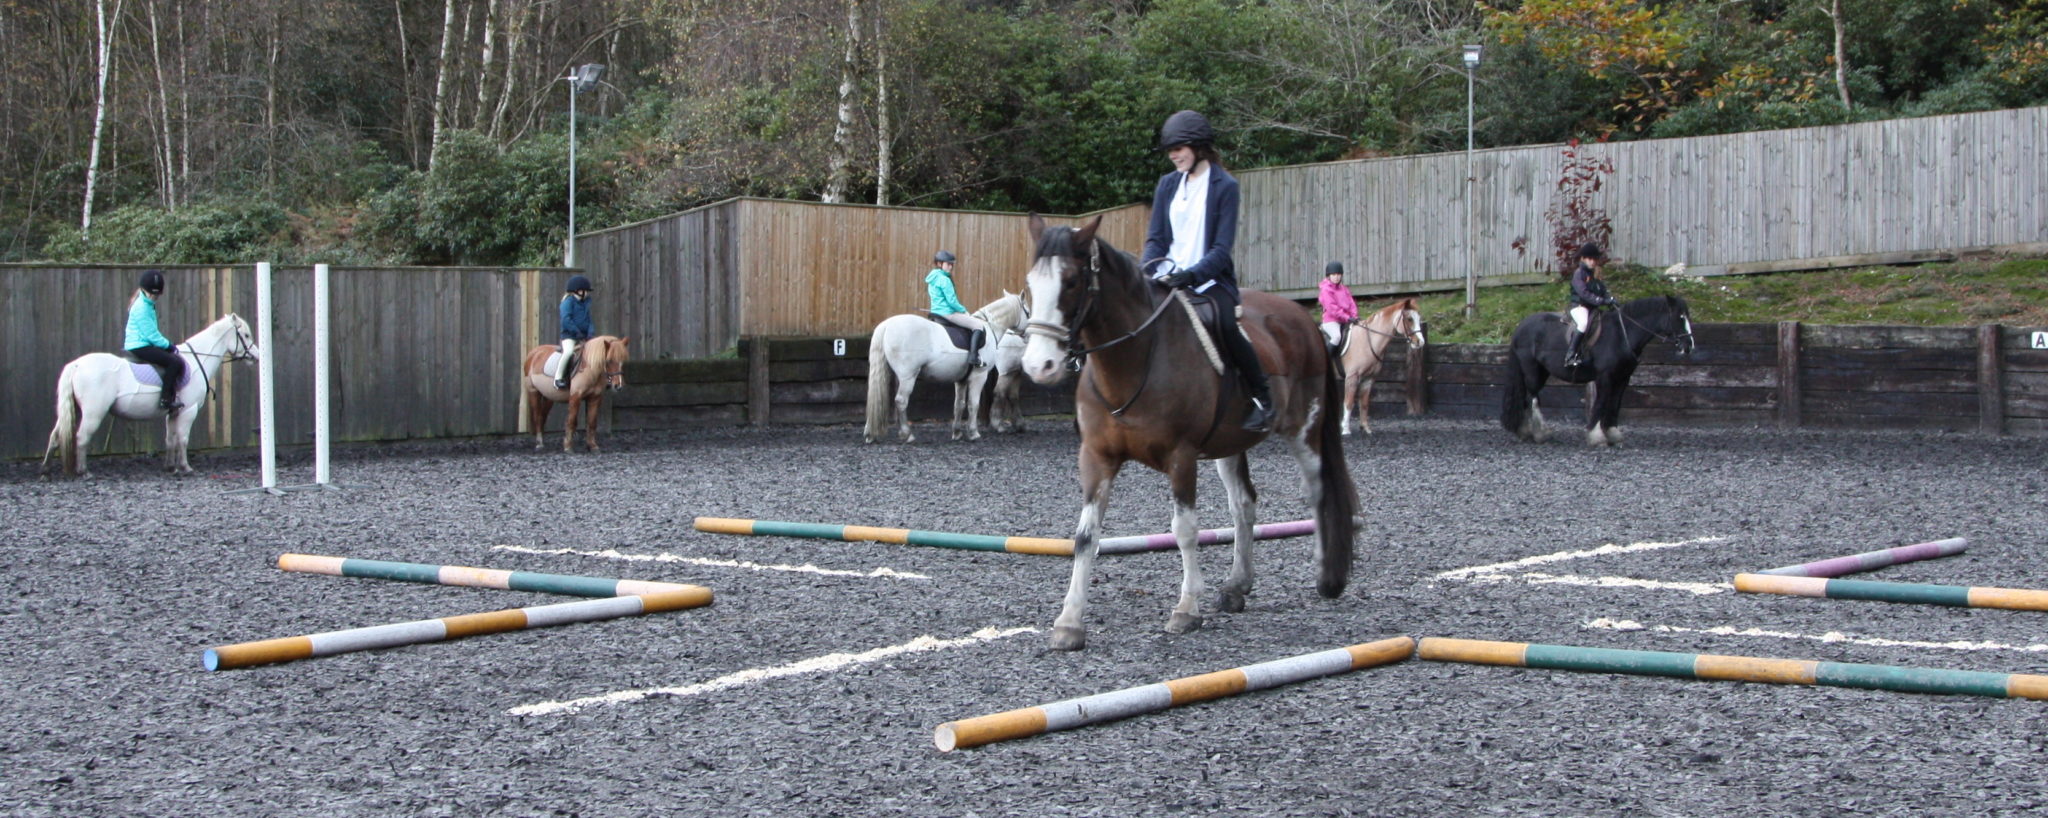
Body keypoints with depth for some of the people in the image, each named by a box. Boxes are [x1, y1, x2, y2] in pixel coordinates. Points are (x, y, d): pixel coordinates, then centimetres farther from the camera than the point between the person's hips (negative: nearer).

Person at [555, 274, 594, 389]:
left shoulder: (586, 302, 14)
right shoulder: (569, 301, -7)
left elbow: (588, 320, 15)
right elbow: (566, 320, -17)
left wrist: (590, 333, -3)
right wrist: (577, 332, -21)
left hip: (583, 336, 8)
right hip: (569, 335, -8)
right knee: (569, 351, -34)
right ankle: (558, 378, -25)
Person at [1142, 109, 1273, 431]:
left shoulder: (1224, 186, -4)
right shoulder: (1168, 184, 11)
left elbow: (1222, 248, -11)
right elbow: (1156, 238, 10)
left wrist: (1192, 275, -26)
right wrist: (1149, 271, -10)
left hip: (1211, 279, -5)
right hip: (1169, 278, 5)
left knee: (1226, 327, -31)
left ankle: (1262, 395, -15)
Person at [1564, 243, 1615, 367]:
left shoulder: (1595, 275, 18)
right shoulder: (1578, 273, -5)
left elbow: (1603, 291, 12)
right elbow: (1584, 293, -17)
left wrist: (1610, 299, -10)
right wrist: (1601, 301, -25)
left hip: (1593, 308, 8)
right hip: (1579, 306, -8)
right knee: (1584, 323, -34)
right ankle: (1570, 356, -34)